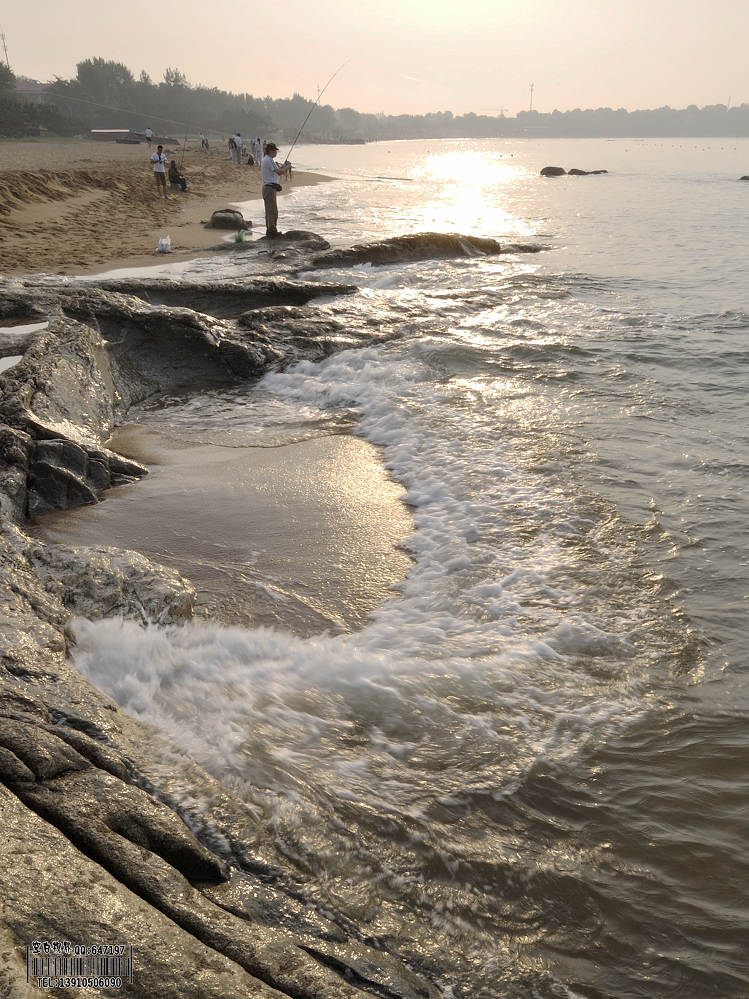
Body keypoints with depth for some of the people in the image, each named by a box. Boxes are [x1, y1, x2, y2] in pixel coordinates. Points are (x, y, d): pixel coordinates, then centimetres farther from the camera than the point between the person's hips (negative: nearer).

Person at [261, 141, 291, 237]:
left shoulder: (266, 159, 17)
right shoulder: (269, 160, -15)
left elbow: (276, 172, 23)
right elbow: (279, 172, -19)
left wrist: (282, 168, 11)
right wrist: (287, 167, -3)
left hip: (268, 187, 11)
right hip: (270, 188, -11)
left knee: (269, 211, 15)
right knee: (273, 211, -9)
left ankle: (270, 230, 20)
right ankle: (271, 231, -8)